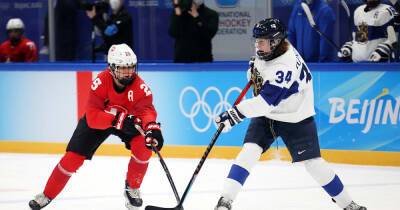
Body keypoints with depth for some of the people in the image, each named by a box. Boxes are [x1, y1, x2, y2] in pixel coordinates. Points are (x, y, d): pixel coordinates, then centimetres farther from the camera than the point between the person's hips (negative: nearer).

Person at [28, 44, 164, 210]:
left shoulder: (139, 85, -29)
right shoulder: (101, 82, -33)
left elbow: (146, 109, -40)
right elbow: (92, 117, -37)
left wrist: (152, 127, -62)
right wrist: (117, 119, -52)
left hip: (128, 120, 1)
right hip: (98, 120, -1)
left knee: (143, 148, -23)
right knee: (73, 157, -7)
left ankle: (132, 188, 2)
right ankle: (47, 195, 10)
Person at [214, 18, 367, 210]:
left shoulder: (285, 67, -34)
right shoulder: (269, 49, -9)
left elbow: (264, 102, -41)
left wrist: (235, 114, -46)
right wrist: (254, 70, -1)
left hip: (296, 119, -6)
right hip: (266, 114, 6)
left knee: (313, 163, -7)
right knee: (249, 151, -13)